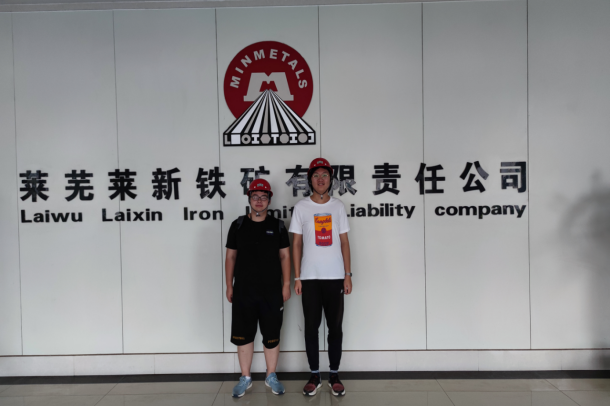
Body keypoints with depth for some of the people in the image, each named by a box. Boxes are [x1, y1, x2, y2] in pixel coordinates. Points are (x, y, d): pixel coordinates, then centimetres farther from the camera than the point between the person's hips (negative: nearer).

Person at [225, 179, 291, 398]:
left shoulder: (277, 226, 2)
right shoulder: (238, 225, 3)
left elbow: (285, 256, 3)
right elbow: (230, 257, 6)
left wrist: (286, 285, -2)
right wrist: (229, 286, 3)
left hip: (272, 292, 0)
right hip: (243, 291, 1)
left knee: (272, 336, 8)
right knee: (243, 336, 8)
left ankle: (271, 376, 27)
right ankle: (245, 377, 25)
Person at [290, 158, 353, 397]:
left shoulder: (338, 206, 6)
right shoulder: (301, 207, 2)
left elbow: (344, 242, 7)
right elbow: (296, 244, 3)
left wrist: (348, 274, 1)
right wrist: (297, 277, -2)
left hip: (335, 276, 1)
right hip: (310, 277, -1)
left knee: (335, 327, 7)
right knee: (311, 327, 6)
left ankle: (334, 376, 20)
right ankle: (315, 376, 19)